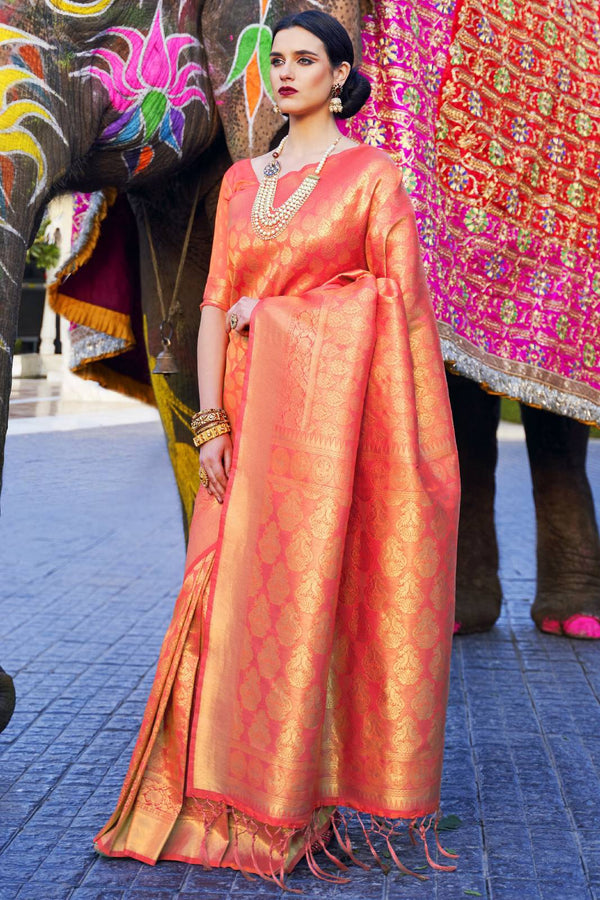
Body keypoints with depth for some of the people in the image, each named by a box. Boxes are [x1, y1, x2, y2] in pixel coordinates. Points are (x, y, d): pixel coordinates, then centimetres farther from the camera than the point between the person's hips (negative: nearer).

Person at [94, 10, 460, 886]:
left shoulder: (373, 173, 4)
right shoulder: (241, 180, 16)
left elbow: (400, 296, -4)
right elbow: (217, 303, 10)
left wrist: (271, 305, -2)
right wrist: (211, 419, -1)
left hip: (335, 405, -4)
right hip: (253, 410, 4)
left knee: (316, 590, -6)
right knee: (238, 593, 0)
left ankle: (308, 799, 4)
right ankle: (229, 798, 9)